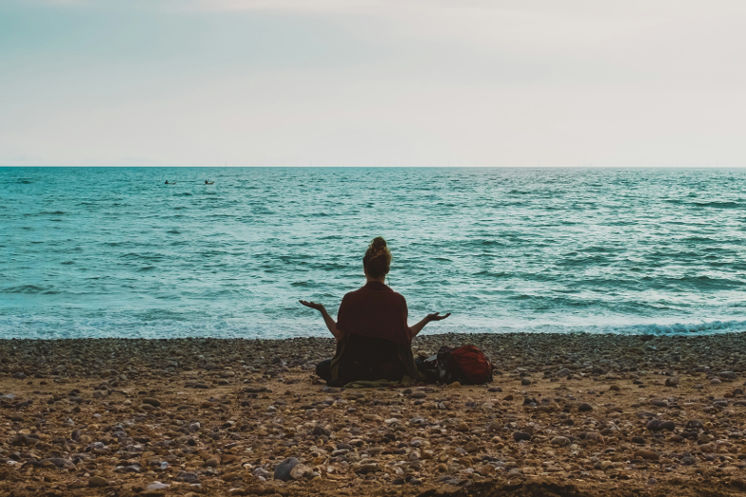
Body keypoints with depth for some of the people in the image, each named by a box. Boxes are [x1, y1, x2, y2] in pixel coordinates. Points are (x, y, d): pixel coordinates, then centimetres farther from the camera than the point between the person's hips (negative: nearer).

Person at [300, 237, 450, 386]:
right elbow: (406, 337, -5)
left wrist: (322, 310, 4)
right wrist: (427, 319, 7)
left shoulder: (350, 299, -12)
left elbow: (339, 335, -7)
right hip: (391, 371, 2)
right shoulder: (398, 300, -9)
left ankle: (358, 380, 0)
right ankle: (381, 380, 5)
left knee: (322, 367, 29)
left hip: (355, 367, -2)